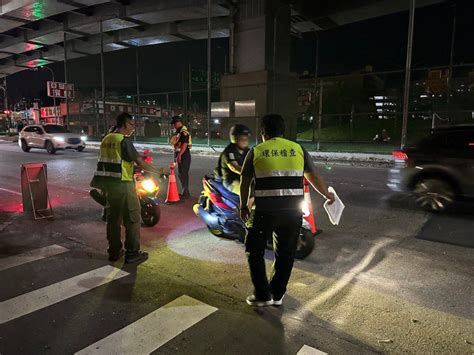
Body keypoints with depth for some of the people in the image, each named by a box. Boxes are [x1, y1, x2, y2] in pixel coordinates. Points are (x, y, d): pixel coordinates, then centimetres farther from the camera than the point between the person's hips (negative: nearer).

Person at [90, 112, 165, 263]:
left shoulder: (106, 139, 11)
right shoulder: (124, 141, -14)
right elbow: (140, 162, -16)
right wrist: (158, 172, -7)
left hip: (108, 183, 8)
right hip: (123, 184, -8)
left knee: (113, 217, 15)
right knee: (132, 218, 1)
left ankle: (114, 251, 23)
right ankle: (132, 253, 6)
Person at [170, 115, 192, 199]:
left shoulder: (184, 132, -15)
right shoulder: (178, 132, 16)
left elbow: (184, 144, -24)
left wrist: (179, 155, -26)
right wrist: (176, 156, 21)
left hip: (184, 155, -10)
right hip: (180, 155, 10)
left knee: (183, 174, -7)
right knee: (181, 174, 14)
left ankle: (185, 193, -1)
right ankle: (184, 192, 24)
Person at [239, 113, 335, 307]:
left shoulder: (256, 151, 3)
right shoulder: (298, 149, 7)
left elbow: (244, 183, 7)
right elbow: (314, 178, 11)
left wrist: (243, 207, 20)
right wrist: (328, 195, 28)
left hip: (265, 210, -2)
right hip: (293, 210, 3)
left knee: (255, 251, 16)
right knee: (285, 254, 18)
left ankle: (263, 295, 20)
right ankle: (277, 294, 29)